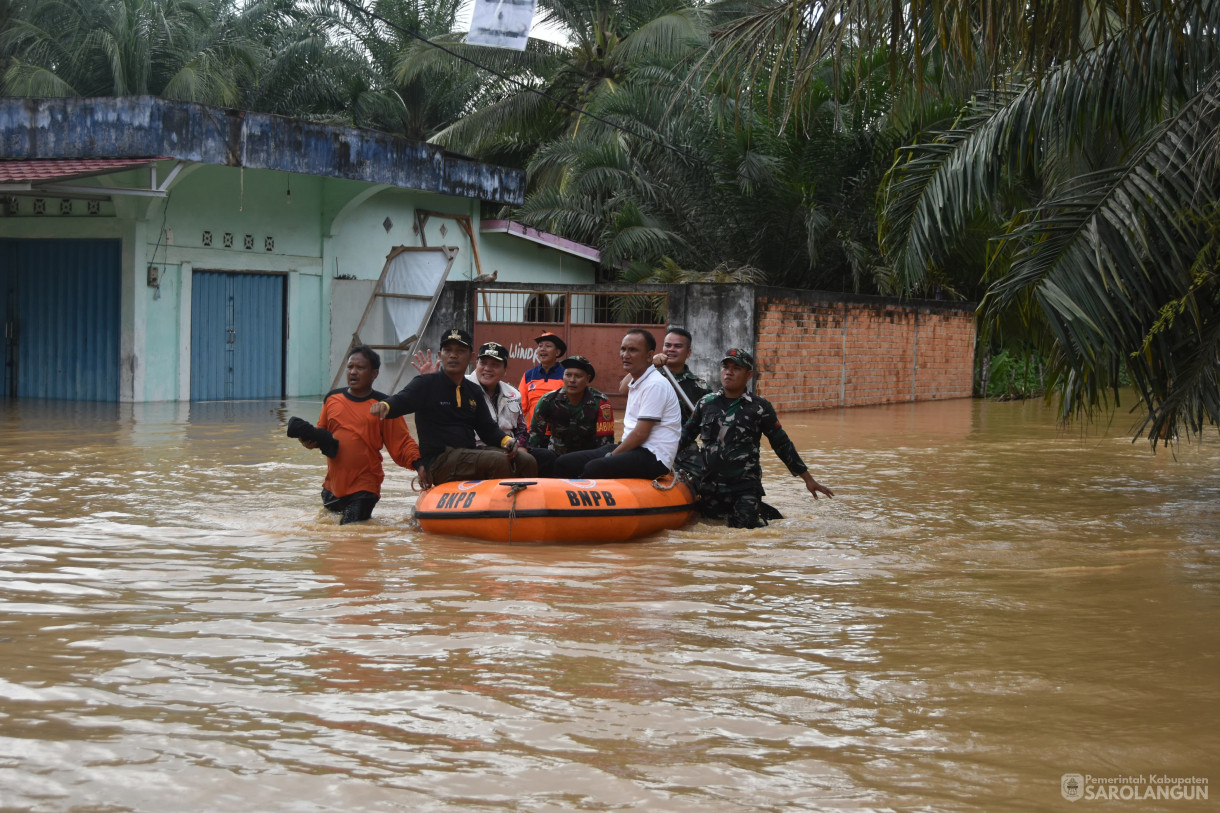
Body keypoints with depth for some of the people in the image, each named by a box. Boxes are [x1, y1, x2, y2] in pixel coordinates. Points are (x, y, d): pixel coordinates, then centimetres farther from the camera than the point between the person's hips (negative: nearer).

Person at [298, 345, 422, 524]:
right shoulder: (332, 399, 7)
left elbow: (402, 443, -7)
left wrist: (418, 464, -24)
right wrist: (311, 440, -5)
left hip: (364, 488, -5)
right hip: (332, 485, 5)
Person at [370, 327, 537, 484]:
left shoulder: (474, 391, 19)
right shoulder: (425, 384, 0)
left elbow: (487, 428, 20)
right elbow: (400, 400, -18)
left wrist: (505, 439, -2)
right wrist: (385, 405, -43)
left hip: (471, 454, 7)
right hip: (439, 461, -7)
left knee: (526, 461, -9)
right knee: (499, 461, -27)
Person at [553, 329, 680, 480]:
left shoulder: (655, 385, -12)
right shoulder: (635, 383, 20)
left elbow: (640, 434, -16)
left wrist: (612, 456, -9)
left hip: (652, 457, -10)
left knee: (594, 469, -34)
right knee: (564, 463, -2)